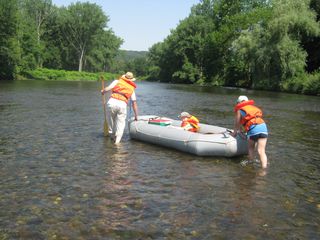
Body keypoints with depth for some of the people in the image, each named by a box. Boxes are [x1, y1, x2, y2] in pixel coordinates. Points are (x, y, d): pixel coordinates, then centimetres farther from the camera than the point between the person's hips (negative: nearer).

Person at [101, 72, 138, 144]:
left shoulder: (117, 81, 18)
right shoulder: (132, 88, 24)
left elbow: (107, 89, 3)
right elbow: (134, 103, 22)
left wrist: (103, 91, 26)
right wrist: (136, 116, 27)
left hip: (112, 102, 0)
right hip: (122, 105, 1)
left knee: (110, 119, 23)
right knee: (121, 123, 9)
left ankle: (112, 134, 30)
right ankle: (117, 140, 3)